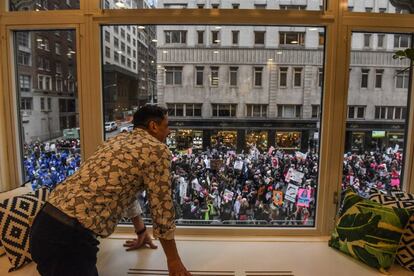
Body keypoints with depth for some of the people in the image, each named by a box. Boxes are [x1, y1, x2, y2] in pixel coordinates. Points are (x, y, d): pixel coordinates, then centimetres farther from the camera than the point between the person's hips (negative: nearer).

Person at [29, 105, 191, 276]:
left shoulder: (119, 139, 20)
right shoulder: (157, 150, -8)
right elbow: (162, 208, -5)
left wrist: (141, 231, 40)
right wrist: (173, 260, 8)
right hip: (69, 237, -10)